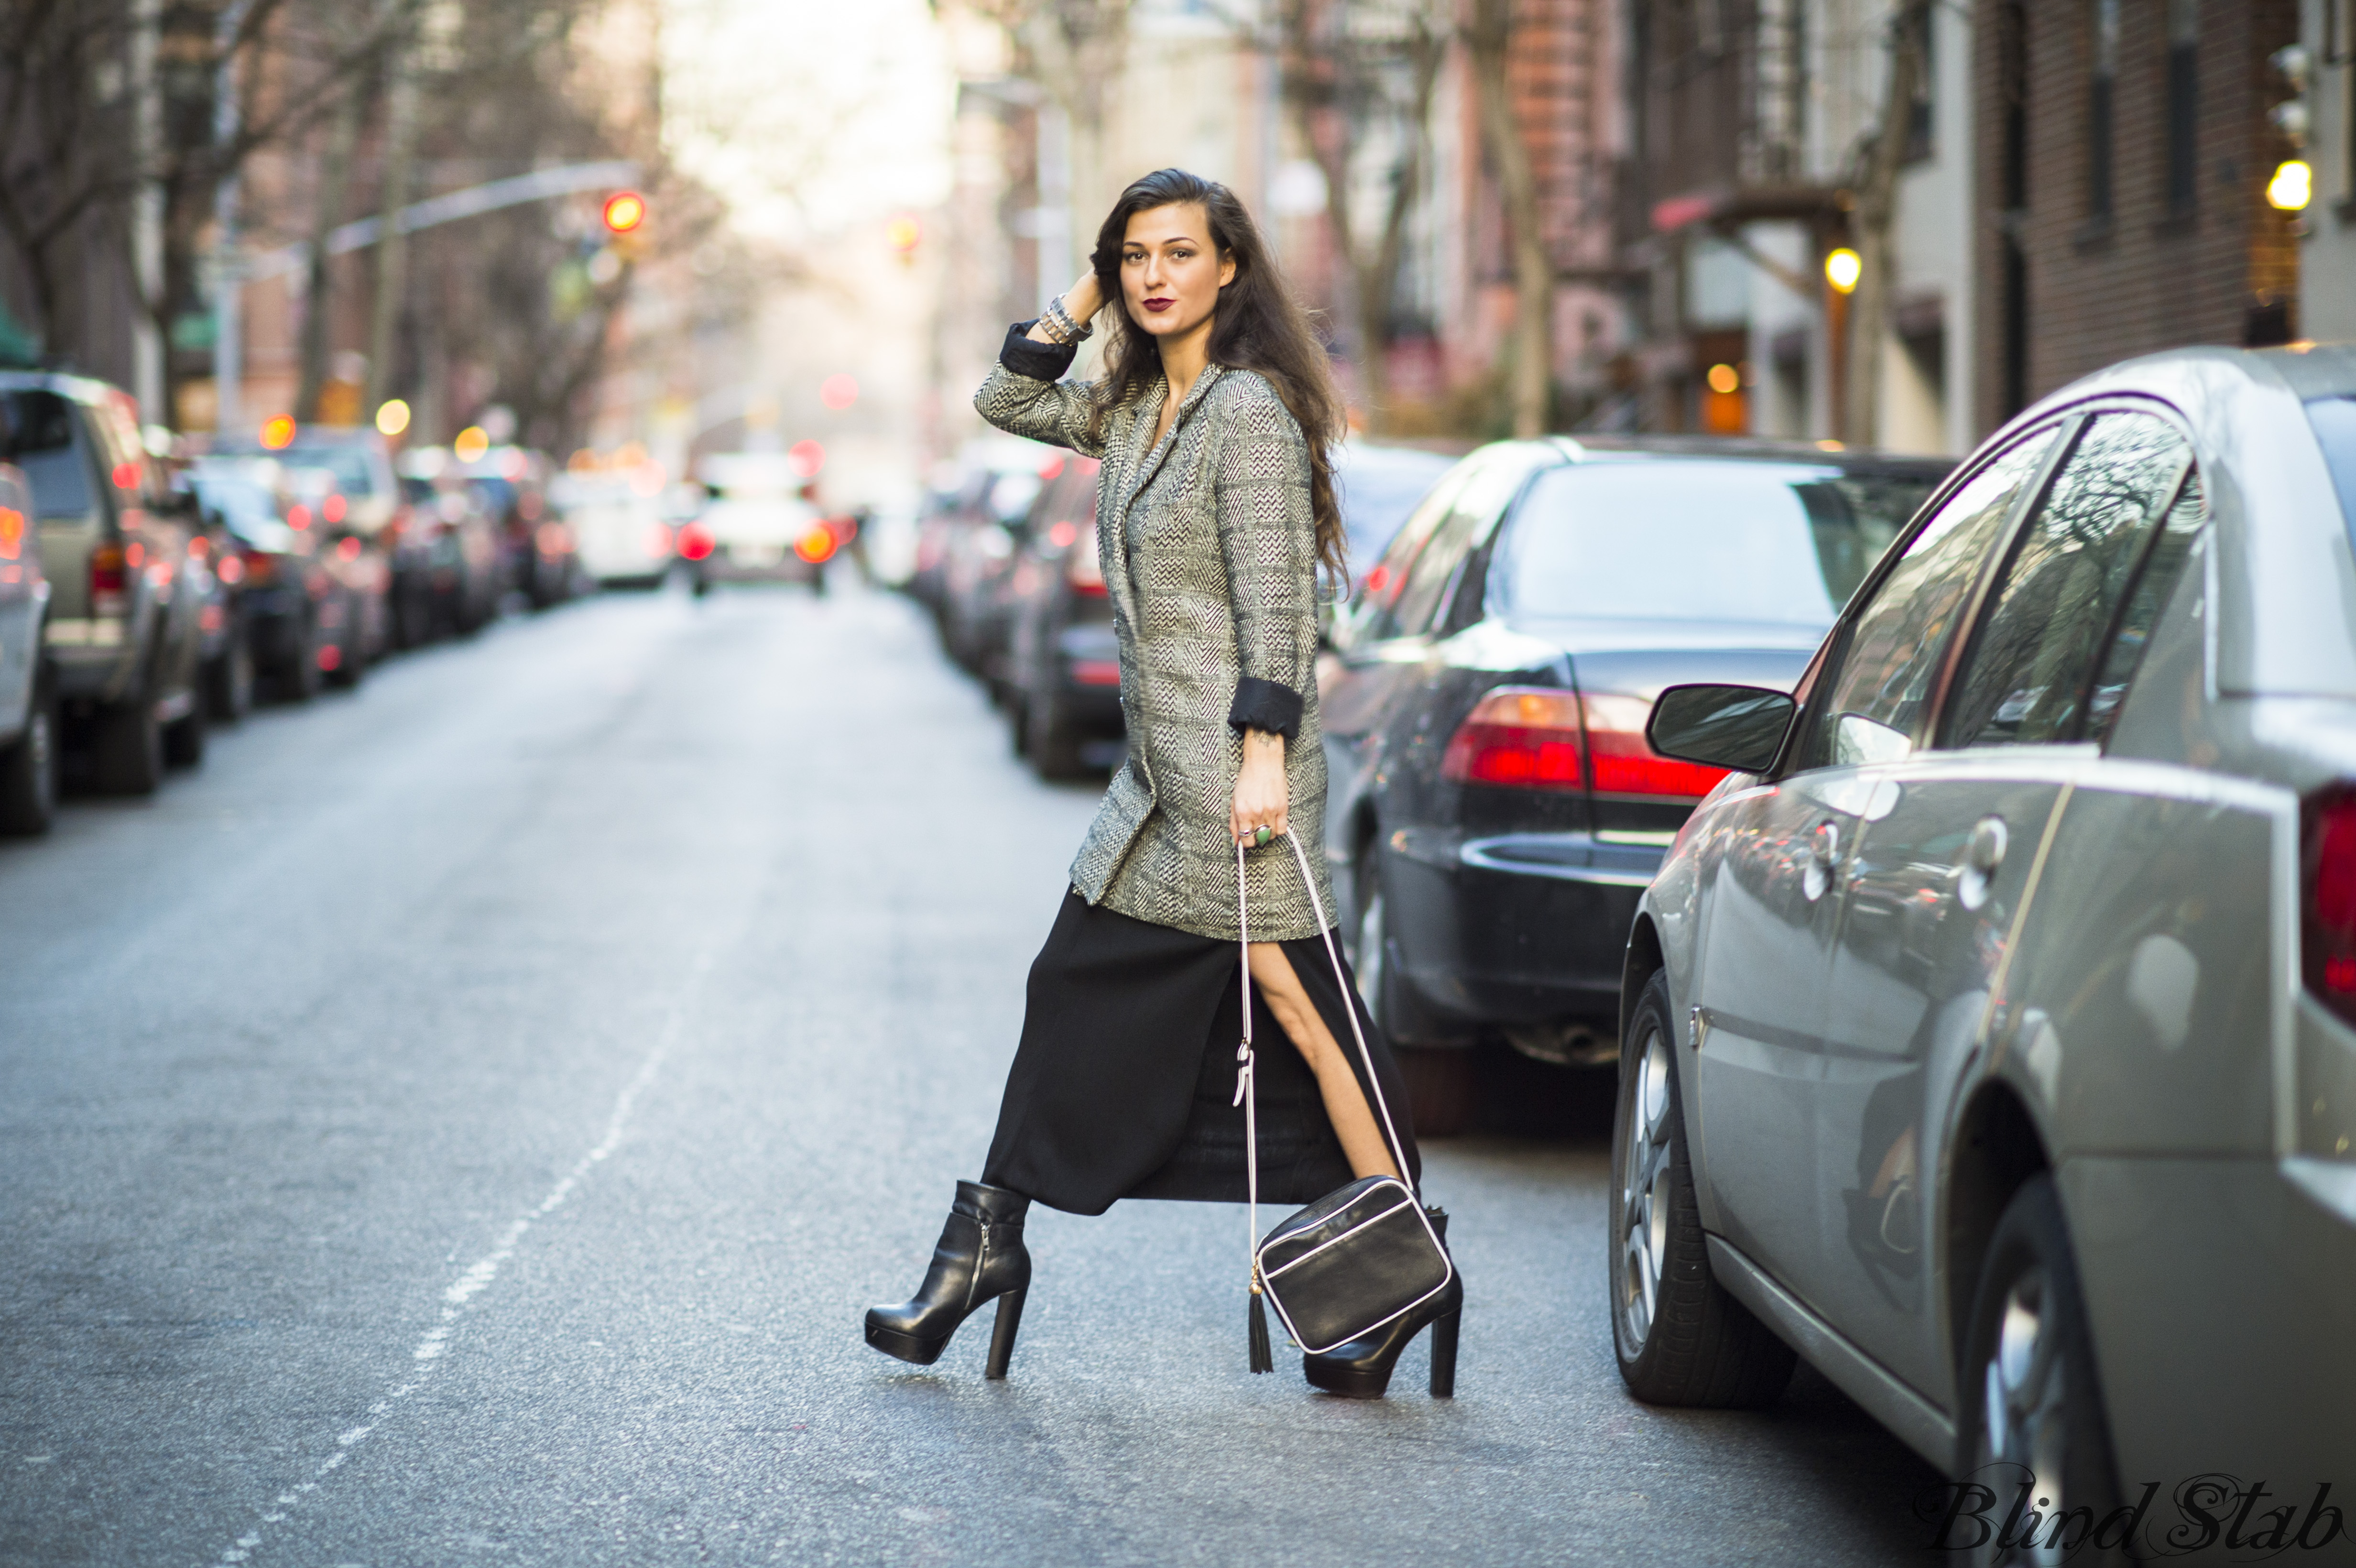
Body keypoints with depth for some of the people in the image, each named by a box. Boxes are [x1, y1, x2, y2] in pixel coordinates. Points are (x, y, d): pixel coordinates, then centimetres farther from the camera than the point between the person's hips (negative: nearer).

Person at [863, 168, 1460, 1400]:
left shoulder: (1248, 409, -11)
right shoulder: (1137, 405, 14)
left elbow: (1274, 601, -17)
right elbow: (1007, 403, 25)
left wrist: (1265, 753, -23)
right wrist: (1083, 301, 12)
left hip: (1231, 767, -9)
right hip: (1160, 775, 9)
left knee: (1298, 1012, -8)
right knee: (1077, 997, 12)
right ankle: (988, 1242, 19)